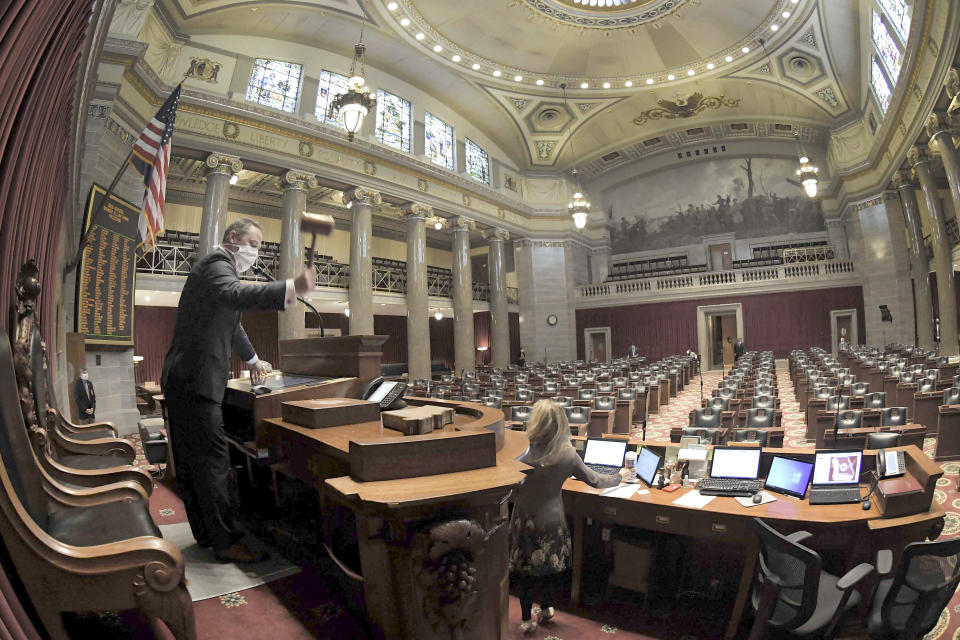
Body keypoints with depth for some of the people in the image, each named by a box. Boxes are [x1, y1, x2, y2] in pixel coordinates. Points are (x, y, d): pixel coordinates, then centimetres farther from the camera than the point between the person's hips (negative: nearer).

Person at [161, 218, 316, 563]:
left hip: (183, 380, 11)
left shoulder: (219, 265, 23)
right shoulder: (216, 263, -10)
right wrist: (291, 288, -48)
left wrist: (252, 359, 44)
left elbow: (231, 323, 34)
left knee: (191, 462, 15)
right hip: (196, 381, -11)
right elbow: (234, 295, -36)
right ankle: (227, 541, 2)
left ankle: (205, 534, 27)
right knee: (213, 463, -6)